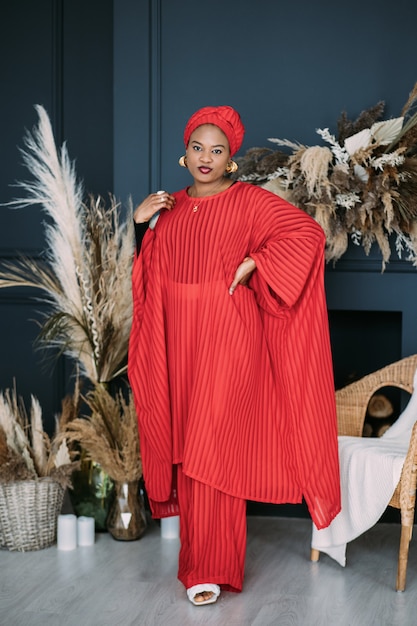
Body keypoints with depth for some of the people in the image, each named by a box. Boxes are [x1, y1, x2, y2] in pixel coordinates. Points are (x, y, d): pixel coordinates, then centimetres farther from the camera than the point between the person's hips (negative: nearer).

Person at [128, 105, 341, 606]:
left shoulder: (249, 201, -4)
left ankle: (209, 570, 1)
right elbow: (150, 274, 17)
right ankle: (201, 558, 23)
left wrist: (253, 263, -14)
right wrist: (142, 223, 3)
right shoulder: (171, 206, 12)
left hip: (227, 338, -5)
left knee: (214, 450, -8)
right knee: (187, 447, 9)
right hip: (178, 339, 6)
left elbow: (309, 233, -11)